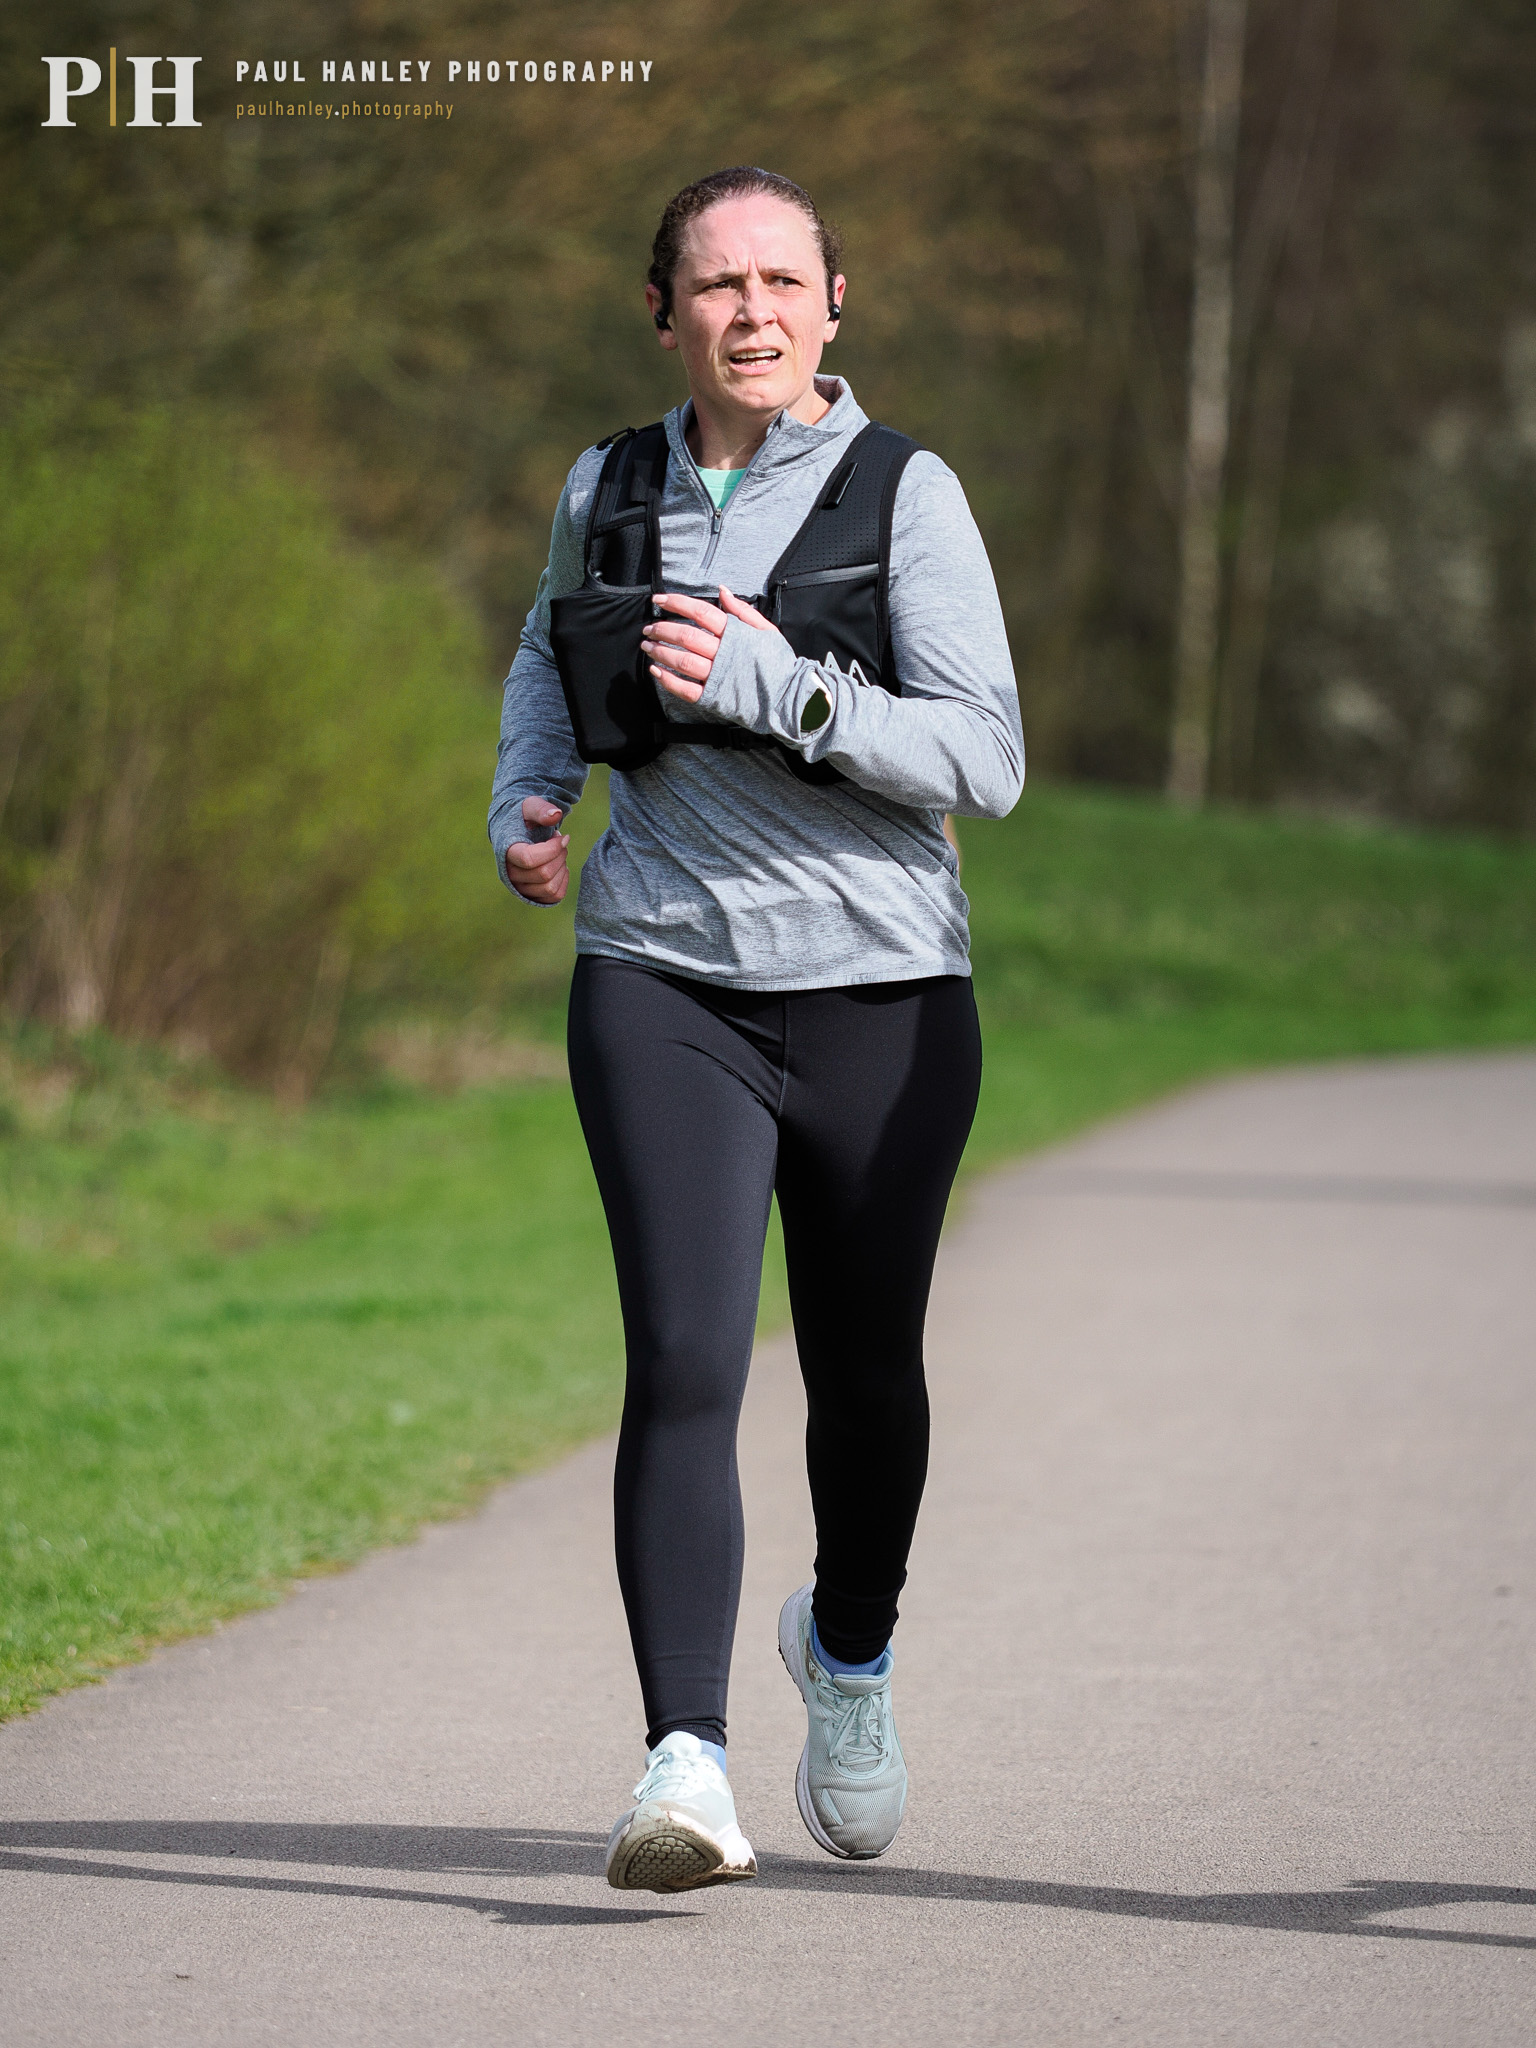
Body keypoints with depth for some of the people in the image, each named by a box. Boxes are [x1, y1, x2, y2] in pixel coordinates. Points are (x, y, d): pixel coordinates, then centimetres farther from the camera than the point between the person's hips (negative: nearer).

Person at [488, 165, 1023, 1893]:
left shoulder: (905, 496, -6)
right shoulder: (613, 487, 6)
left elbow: (986, 759, -13)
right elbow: (555, 642, 27)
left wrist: (771, 689, -23)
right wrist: (527, 798, 9)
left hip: (878, 991, -1)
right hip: (663, 987, 1)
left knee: (865, 1374, 13)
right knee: (683, 1362, -16)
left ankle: (849, 1648, 43)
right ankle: (684, 1769, -22)